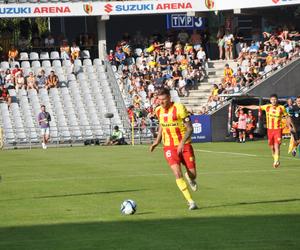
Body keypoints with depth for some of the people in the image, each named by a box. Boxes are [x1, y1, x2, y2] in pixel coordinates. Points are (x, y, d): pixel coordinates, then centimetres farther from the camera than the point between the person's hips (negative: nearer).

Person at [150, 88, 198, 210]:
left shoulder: (179, 108, -15)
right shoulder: (158, 111, 1)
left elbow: (189, 128, -14)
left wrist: (182, 143, -27)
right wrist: (157, 141, 13)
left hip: (184, 145, -2)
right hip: (169, 147, 2)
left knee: (193, 174, 0)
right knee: (177, 173, -16)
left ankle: (190, 178, 41)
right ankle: (190, 201, -10)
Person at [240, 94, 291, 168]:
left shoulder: (281, 108, -4)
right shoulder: (267, 107, 1)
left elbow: (287, 117, 8)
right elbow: (256, 107, 6)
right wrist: (244, 107, 6)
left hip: (278, 129, -3)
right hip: (269, 129, 3)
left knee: (276, 146, -15)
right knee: (272, 147, 8)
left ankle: (276, 162, -16)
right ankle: (276, 160, 26)